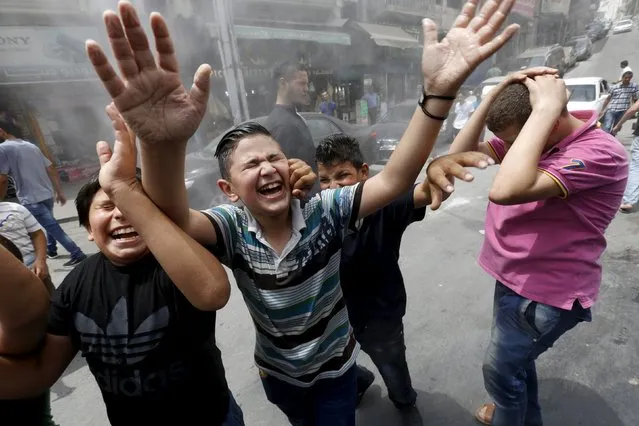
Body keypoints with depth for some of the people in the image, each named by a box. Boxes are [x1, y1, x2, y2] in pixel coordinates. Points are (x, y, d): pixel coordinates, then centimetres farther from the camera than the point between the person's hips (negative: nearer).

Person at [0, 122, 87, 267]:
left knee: (54, 228, -7)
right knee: (50, 224, 25)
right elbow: (52, 170, 14)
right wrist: (59, 192, 18)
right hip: (47, 194, 8)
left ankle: (77, 255, -8)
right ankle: (51, 250, 38)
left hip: (31, 200, -8)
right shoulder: (32, 146, 14)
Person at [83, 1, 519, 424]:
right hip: (277, 372, 2)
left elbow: (393, 181, -38)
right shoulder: (233, 228, -25)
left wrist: (439, 91, -51)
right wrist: (164, 145, -66)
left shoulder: (325, 211, -27)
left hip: (335, 363, -2)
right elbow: (175, 219, -44)